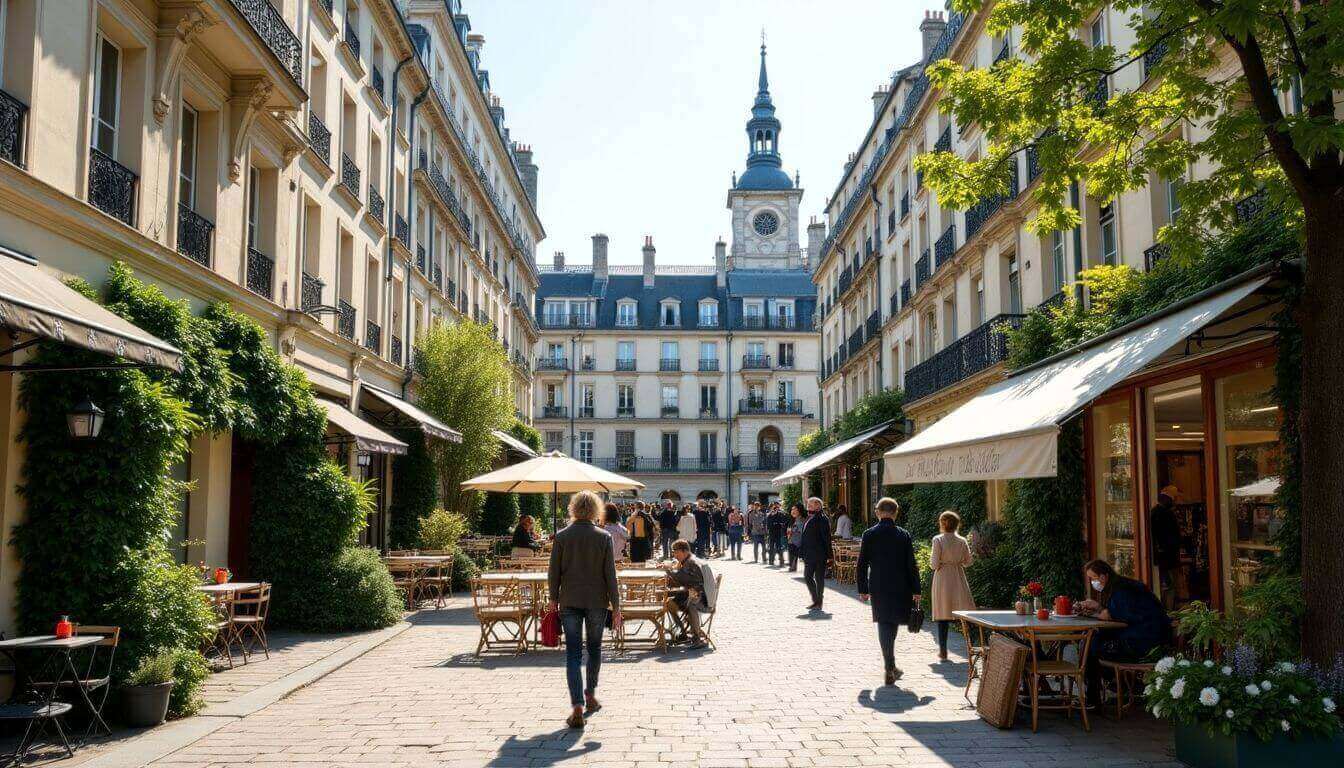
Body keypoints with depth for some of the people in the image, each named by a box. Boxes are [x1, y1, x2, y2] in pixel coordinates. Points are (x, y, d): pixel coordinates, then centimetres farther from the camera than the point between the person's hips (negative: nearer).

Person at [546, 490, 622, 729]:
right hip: (597, 601, 0)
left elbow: (554, 572, 0)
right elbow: (610, 574, -5)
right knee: (594, 648, 19)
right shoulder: (603, 537, -6)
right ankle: (590, 694, 33)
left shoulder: (562, 536, -4)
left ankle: (577, 707, -9)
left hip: (570, 602, 0)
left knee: (573, 654, 0)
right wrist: (616, 606, 0)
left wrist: (554, 599, 13)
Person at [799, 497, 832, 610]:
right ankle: (816, 600, 21)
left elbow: (826, 537, -15)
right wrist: (802, 553, 16)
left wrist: (828, 554, -17)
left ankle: (818, 602, 9)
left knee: (819, 578, 0)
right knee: (807, 577, 11)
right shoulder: (809, 518, 13)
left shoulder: (821, 519, -13)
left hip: (819, 555, -9)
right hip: (809, 555, 9)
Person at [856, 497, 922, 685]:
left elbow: (862, 565, -2)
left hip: (878, 588, 0)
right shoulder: (904, 535, -4)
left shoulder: (869, 535, -4)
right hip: (900, 588, 1)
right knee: (893, 624, 16)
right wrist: (916, 591, 4)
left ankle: (890, 668, 0)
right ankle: (890, 666, 25)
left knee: (884, 626, 6)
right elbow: (911, 565, -3)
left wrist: (862, 590, 7)